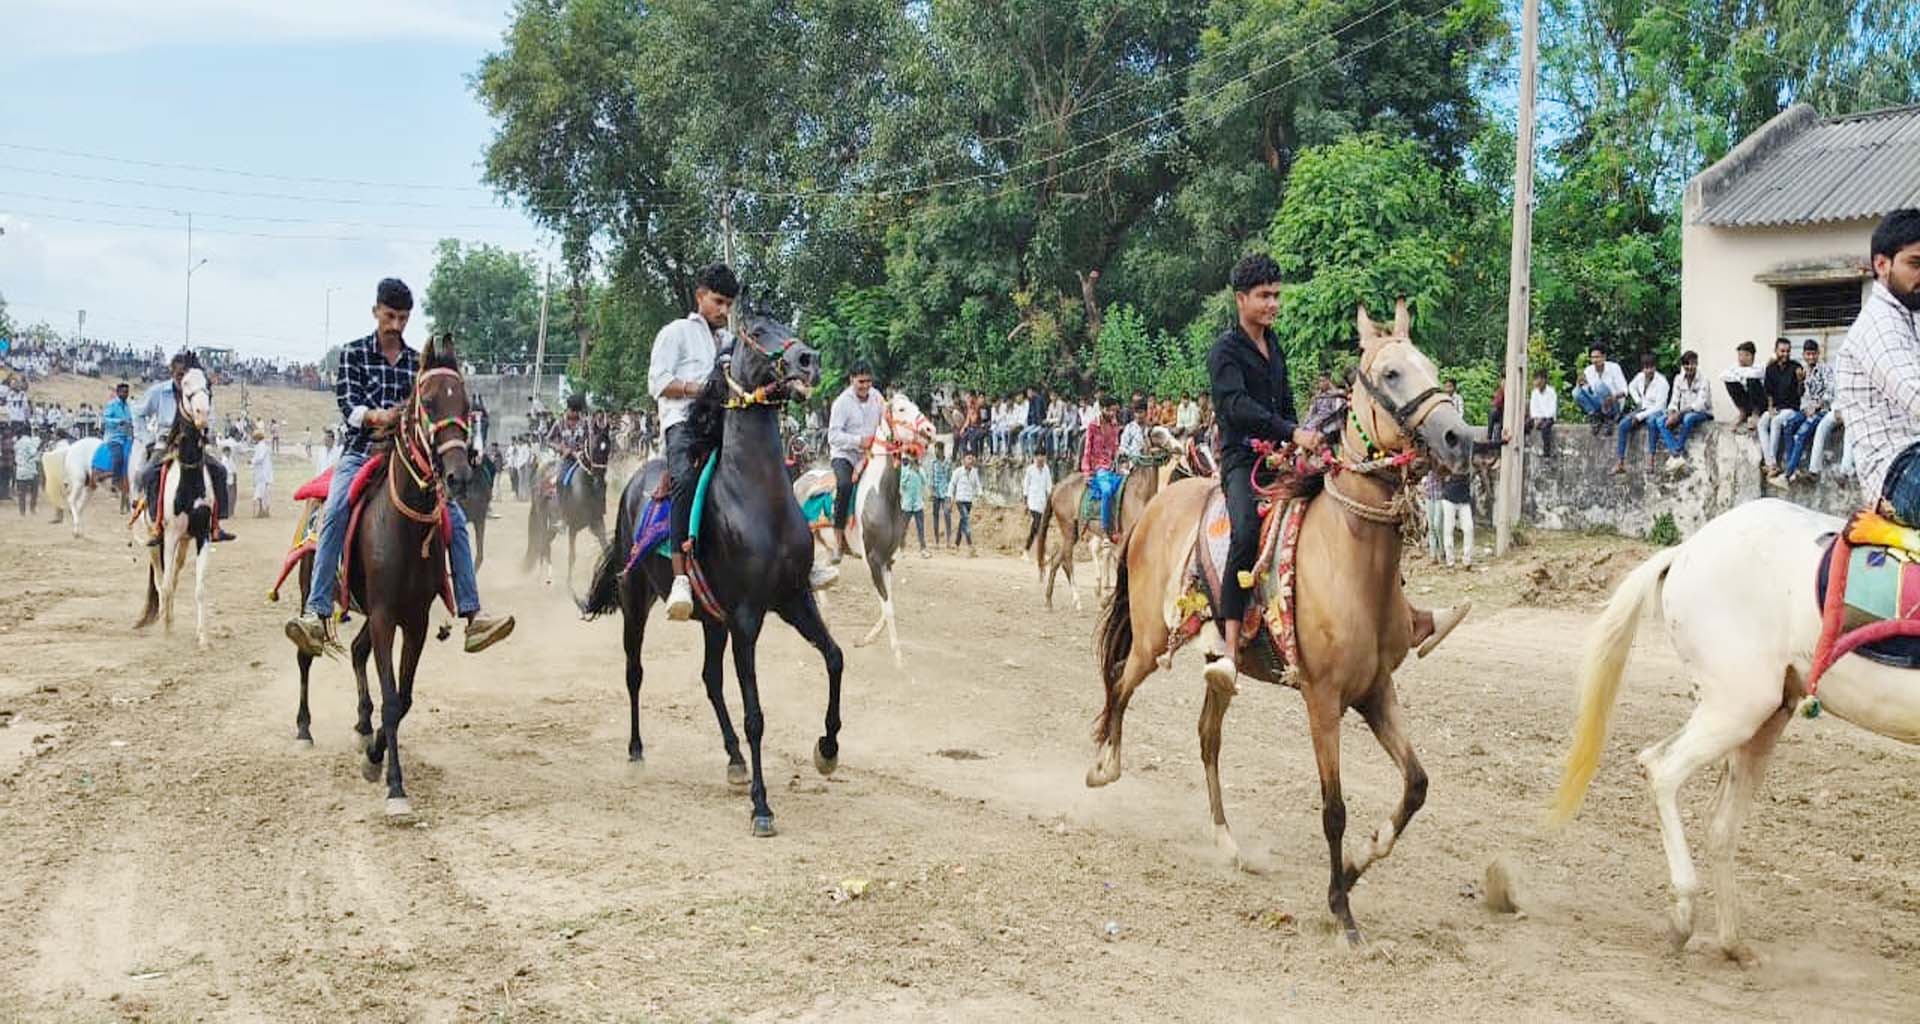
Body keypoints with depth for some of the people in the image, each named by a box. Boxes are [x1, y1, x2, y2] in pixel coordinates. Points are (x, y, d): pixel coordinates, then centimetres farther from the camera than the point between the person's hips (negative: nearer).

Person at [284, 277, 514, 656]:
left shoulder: (418, 362, 15)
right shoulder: (354, 353, 7)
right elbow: (347, 403, -5)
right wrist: (378, 417, -26)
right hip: (360, 451, -3)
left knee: (455, 516, -16)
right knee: (336, 512, -31)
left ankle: (472, 614, -17)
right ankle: (317, 615, -37)